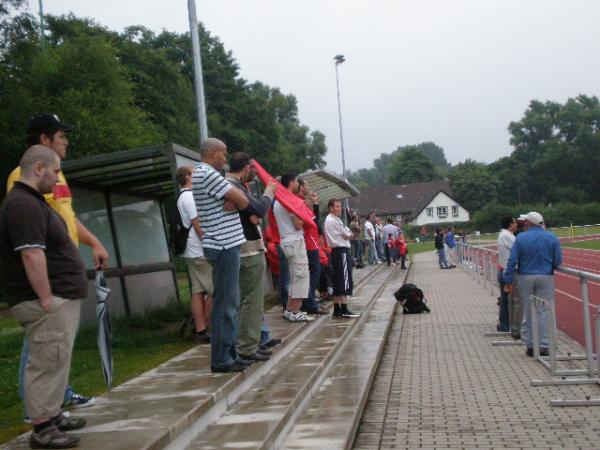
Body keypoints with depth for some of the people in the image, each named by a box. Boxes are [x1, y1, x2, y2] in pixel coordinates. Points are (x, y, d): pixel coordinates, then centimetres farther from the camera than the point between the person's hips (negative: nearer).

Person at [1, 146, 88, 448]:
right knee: (47, 363, -6)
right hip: (49, 303, -11)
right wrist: (46, 298, -24)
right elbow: (31, 255, -25)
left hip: (62, 299, 11)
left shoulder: (32, 202, 18)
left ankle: (53, 415, 28)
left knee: (56, 361, 17)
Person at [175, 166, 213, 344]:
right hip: (200, 252, -10)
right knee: (215, 290, -5)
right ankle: (204, 328, -1)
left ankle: (200, 330, 6)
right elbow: (198, 225, -18)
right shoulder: (190, 197, -13)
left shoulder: (182, 197, 19)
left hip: (192, 253, 10)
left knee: (198, 292, 6)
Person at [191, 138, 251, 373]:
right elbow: (243, 201, -15)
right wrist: (235, 200, 6)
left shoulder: (201, 173, 19)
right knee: (225, 303, -7)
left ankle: (229, 353, 19)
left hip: (225, 245, 10)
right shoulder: (208, 174, -13)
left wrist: (231, 201, -7)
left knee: (230, 302, 13)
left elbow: (237, 199, 15)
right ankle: (221, 359, -3)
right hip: (224, 246, -10)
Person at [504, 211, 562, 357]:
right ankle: (544, 346, 1)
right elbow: (558, 261, -3)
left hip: (526, 278, 1)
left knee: (528, 313, 10)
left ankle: (530, 346, 15)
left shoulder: (520, 238, -4)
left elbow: (512, 261, -6)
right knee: (544, 312, 3)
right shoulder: (551, 238, -2)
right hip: (546, 278, -1)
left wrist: (508, 281, -1)